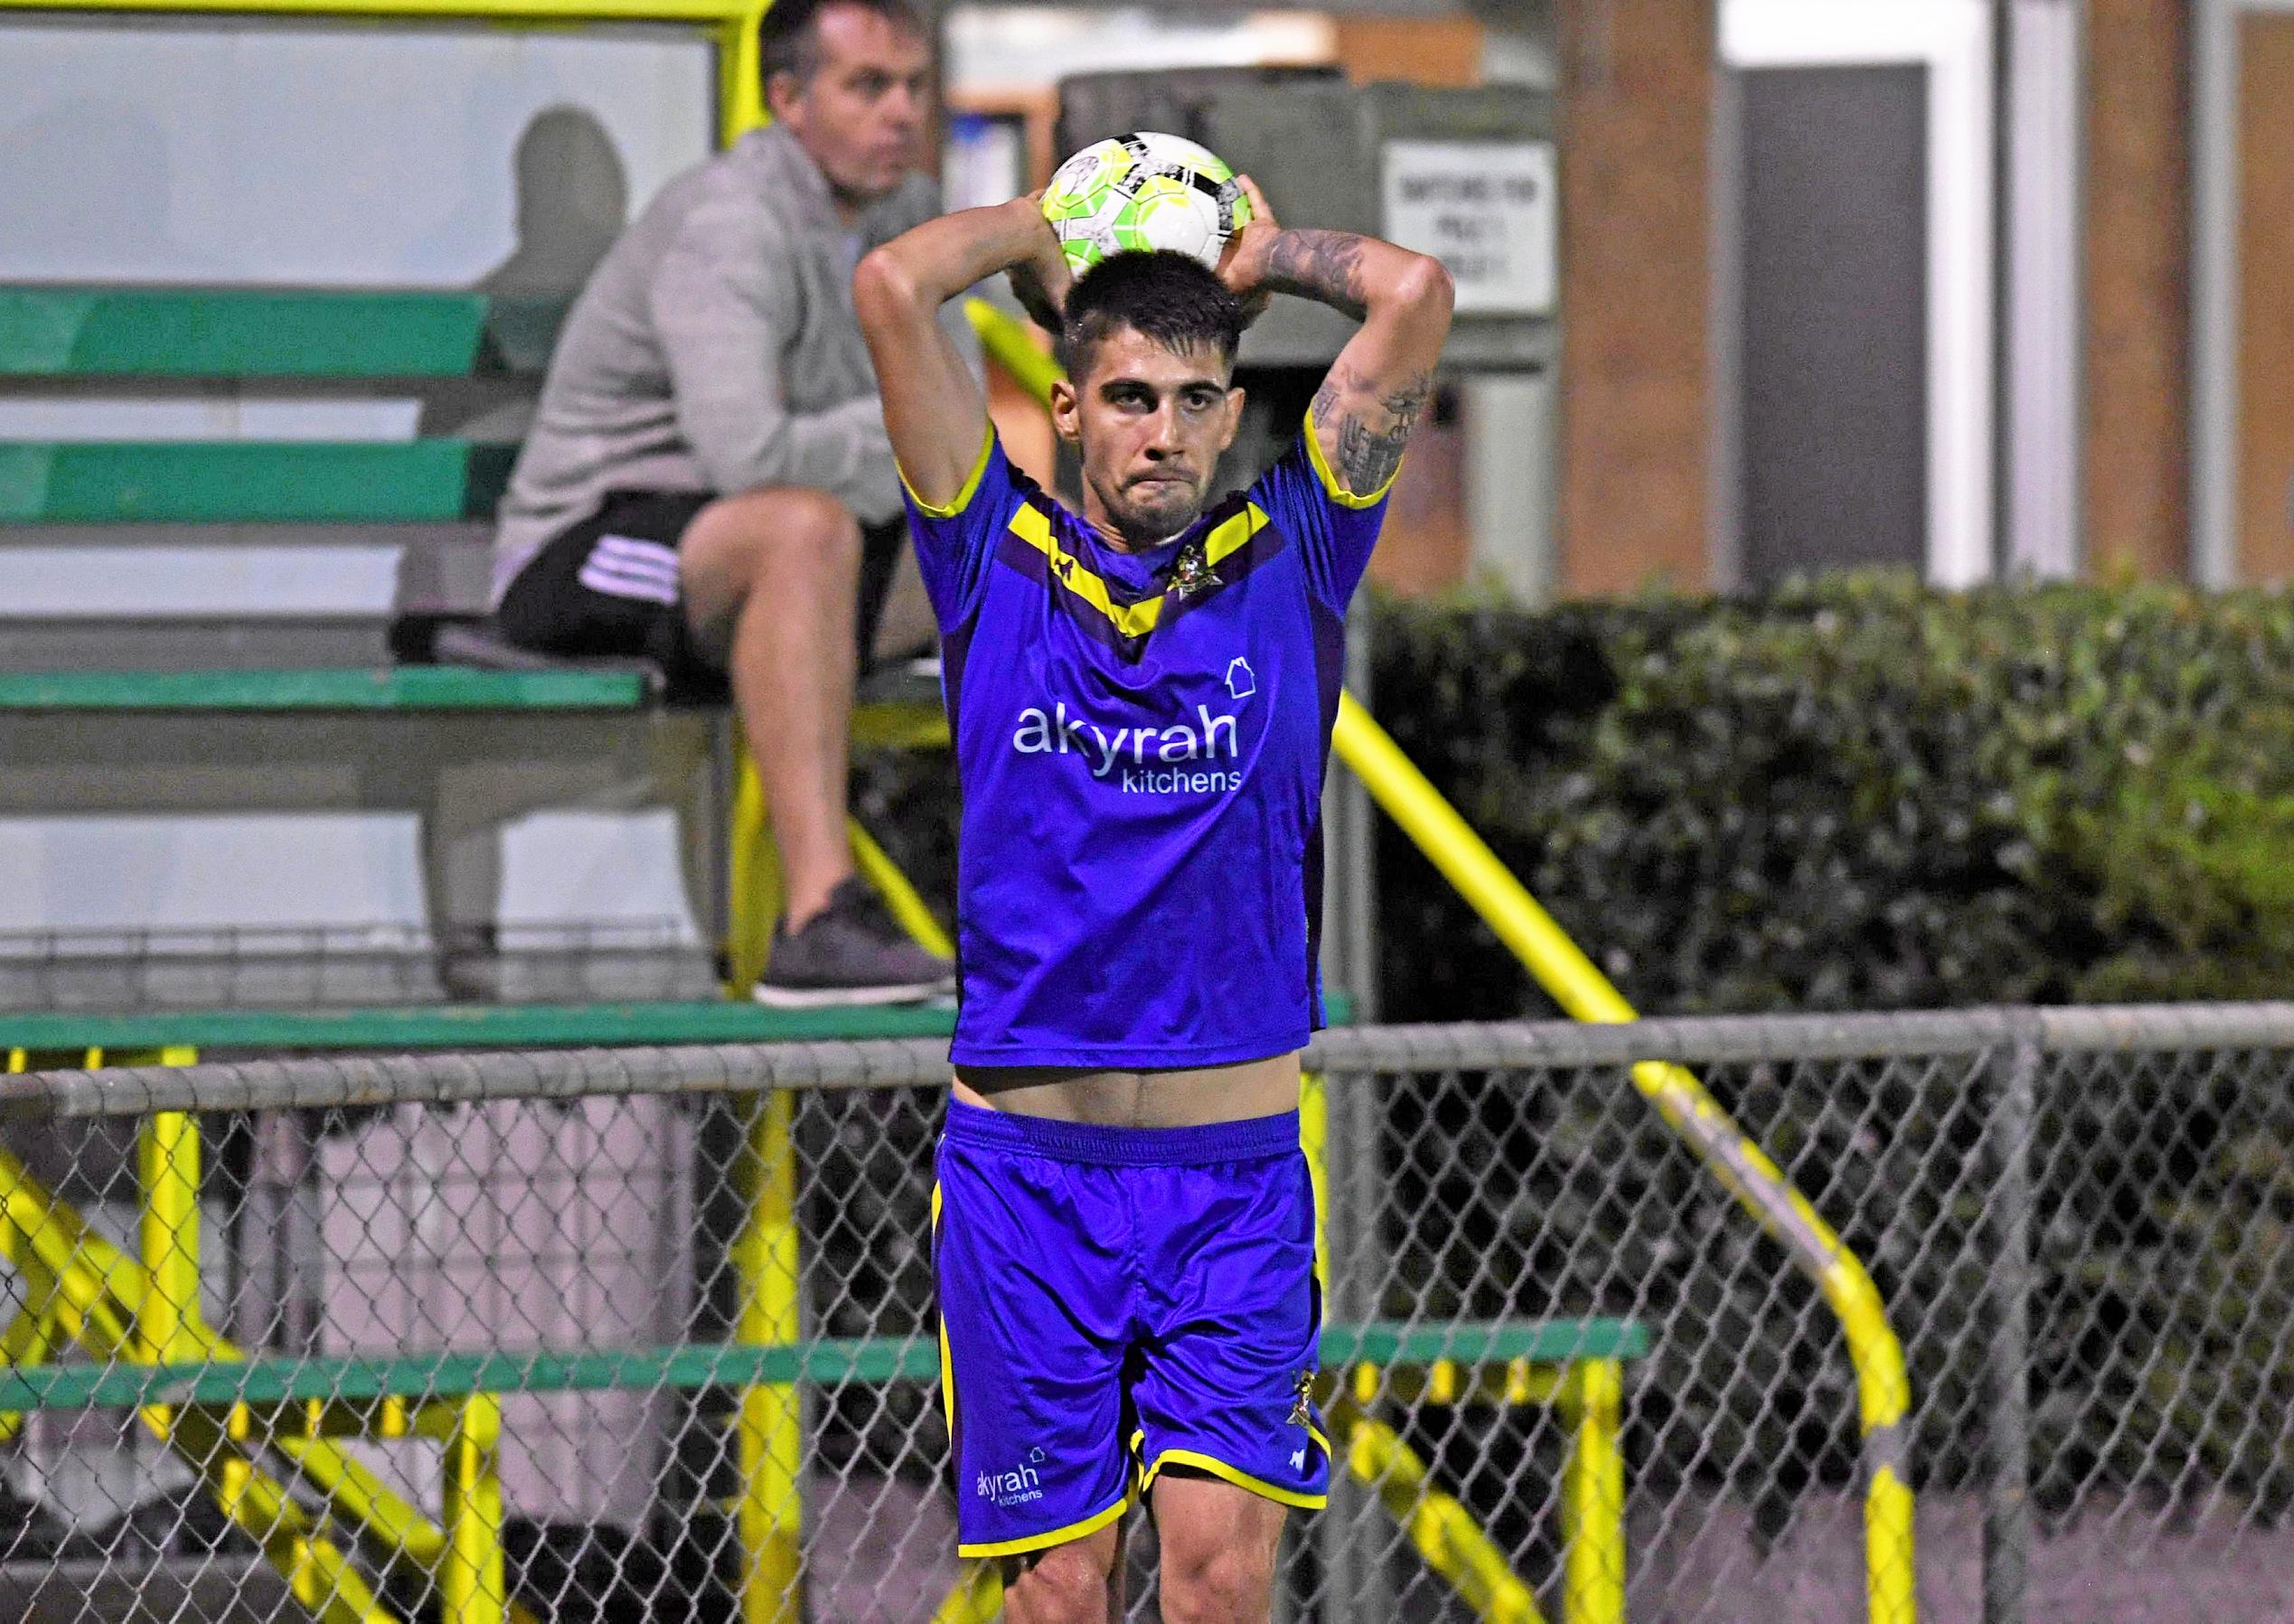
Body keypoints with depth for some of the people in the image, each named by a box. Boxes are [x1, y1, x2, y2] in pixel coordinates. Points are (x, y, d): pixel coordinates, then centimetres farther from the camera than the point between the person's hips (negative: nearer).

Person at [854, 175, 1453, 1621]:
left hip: (1235, 1167, 0)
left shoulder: (1286, 562, 5)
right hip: (1026, 1160, 0)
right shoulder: (999, 565, 4)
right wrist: (1052, 227, 11)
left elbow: (1414, 296, -3)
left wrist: (1254, 257, 12)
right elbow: (892, 289, -5)